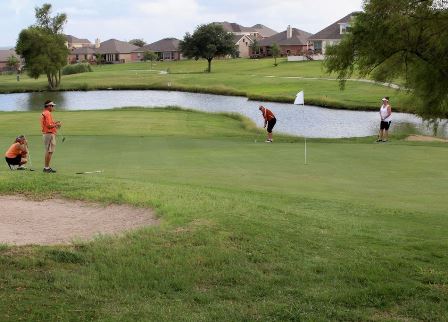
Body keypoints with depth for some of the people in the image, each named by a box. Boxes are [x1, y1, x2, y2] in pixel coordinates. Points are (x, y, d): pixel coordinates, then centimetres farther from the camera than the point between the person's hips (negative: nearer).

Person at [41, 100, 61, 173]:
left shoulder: (43, 113, 17)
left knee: (48, 151, 16)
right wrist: (57, 125, -9)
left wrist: (54, 123, 15)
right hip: (49, 134, -11)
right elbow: (49, 126, -23)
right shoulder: (48, 113, -15)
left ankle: (47, 167, 20)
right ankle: (47, 168, -7)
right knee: (49, 151, -8)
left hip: (45, 133, 11)